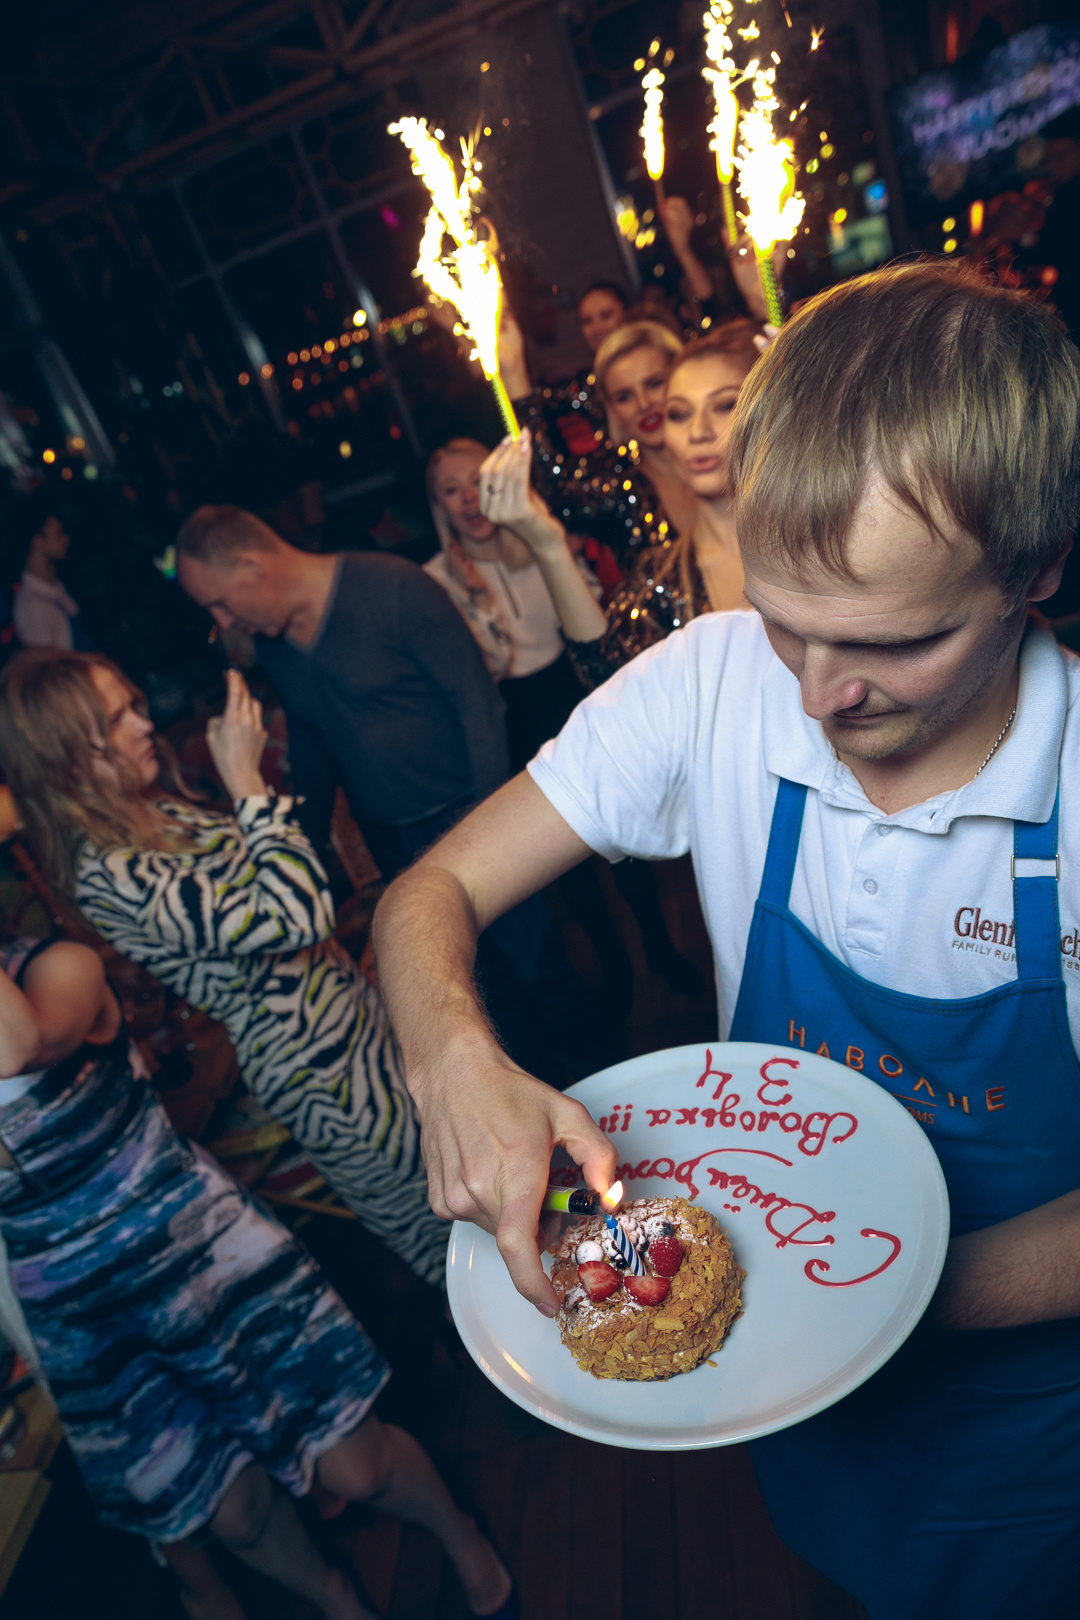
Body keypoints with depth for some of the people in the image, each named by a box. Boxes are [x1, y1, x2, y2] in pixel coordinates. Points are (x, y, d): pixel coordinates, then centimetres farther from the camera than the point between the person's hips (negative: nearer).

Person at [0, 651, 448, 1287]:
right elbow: (298, 914, -36)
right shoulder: (112, 876, -28)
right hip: (318, 1063, -9)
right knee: (437, 1226, 13)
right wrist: (246, 780, -30)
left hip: (351, 1006, 9)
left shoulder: (156, 807, 0)